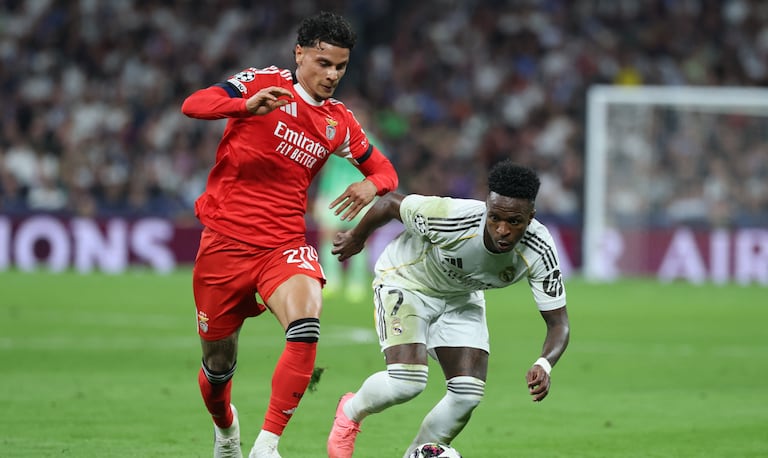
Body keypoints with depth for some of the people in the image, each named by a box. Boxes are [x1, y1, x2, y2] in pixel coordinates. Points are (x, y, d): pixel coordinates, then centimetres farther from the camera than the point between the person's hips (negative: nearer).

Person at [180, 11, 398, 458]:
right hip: (225, 240, -2)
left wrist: (372, 185, -6)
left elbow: (383, 169, 20)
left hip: (284, 245, 2)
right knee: (219, 361, 9)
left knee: (306, 330, -28)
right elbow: (193, 105, -17)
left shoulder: (340, 121, 7)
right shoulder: (264, 83, -4)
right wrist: (248, 105, -37)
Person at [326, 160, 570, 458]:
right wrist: (357, 238, 0)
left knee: (468, 396, -8)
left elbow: (558, 323, -24)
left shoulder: (539, 252, -29)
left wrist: (544, 365, -46)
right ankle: (350, 413, 10)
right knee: (407, 382, -23)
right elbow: (390, 203, -19)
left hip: (461, 298, 4)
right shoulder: (452, 217, -38)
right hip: (405, 281, -4)